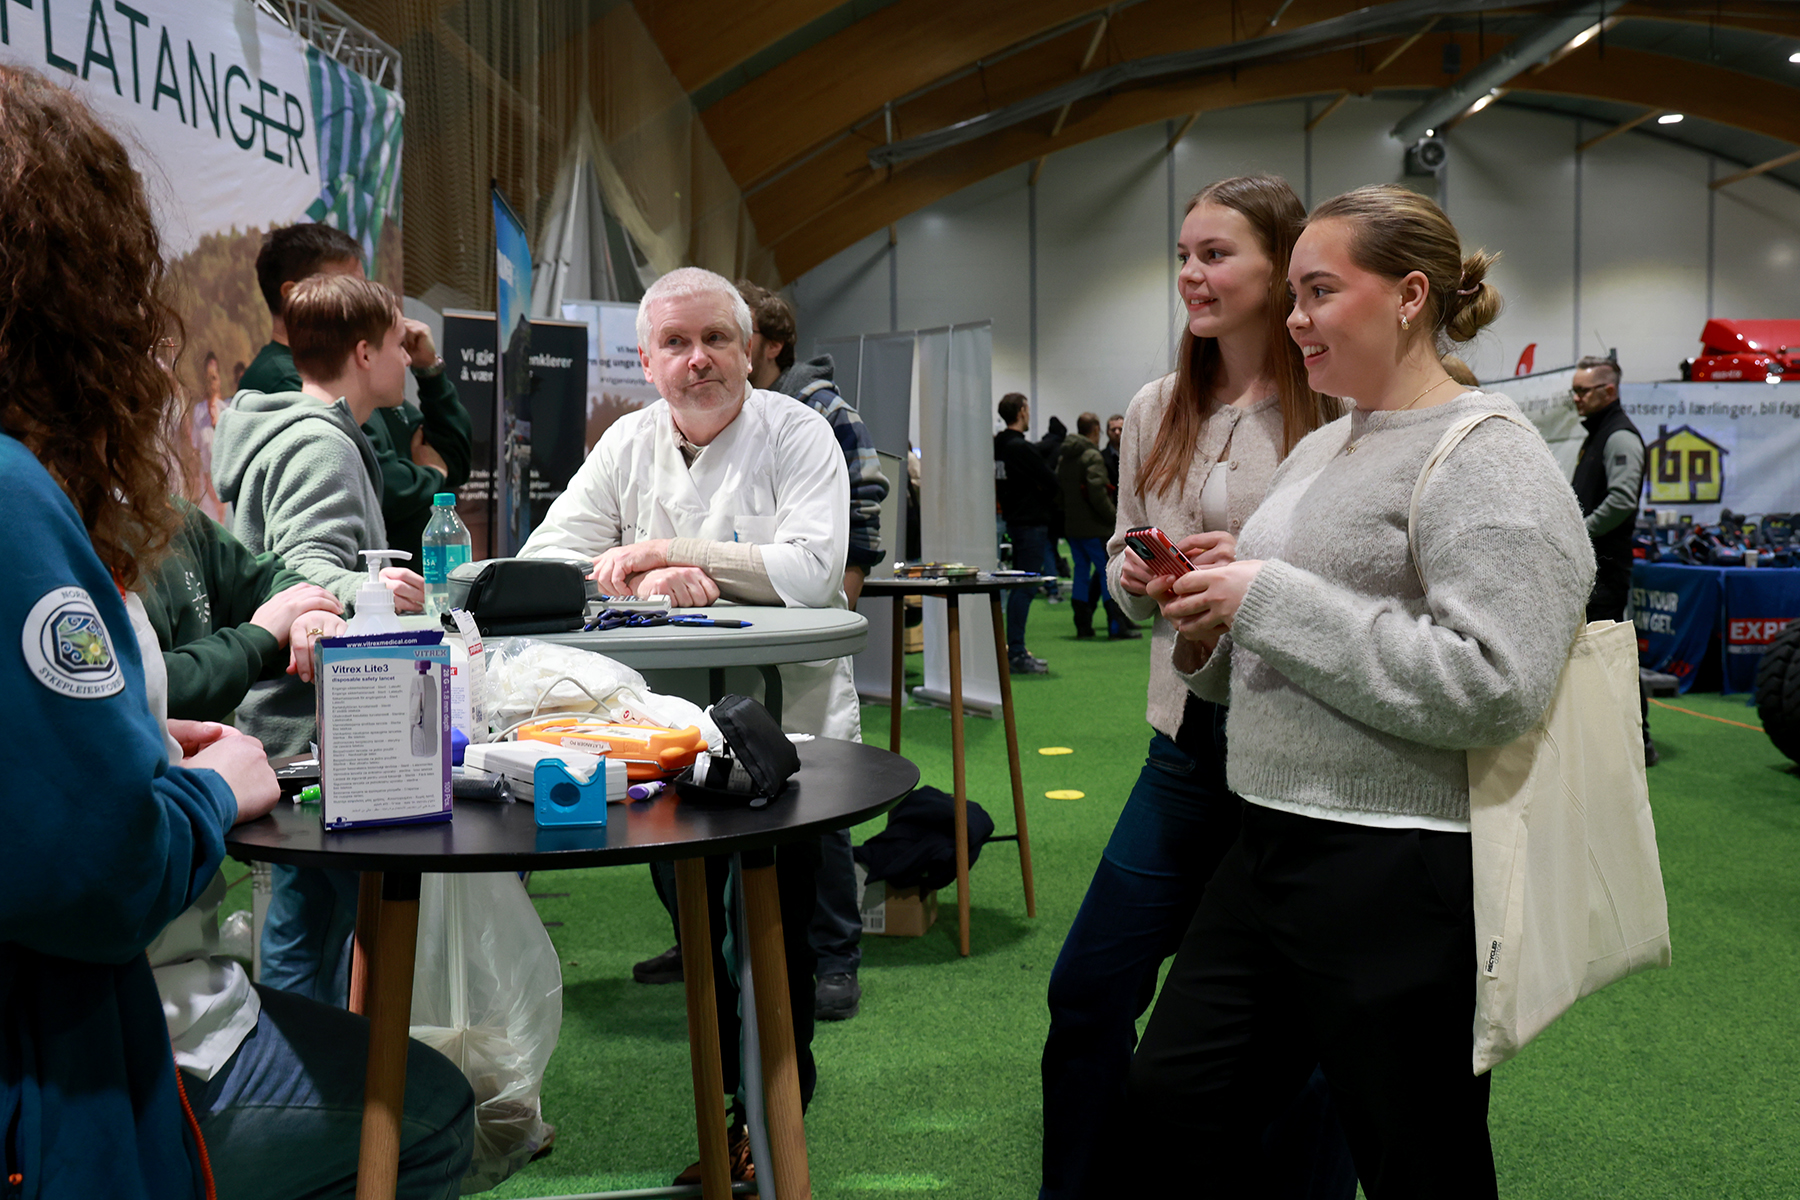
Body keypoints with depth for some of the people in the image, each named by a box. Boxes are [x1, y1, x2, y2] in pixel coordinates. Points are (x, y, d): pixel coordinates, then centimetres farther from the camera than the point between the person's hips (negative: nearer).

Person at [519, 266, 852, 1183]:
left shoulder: (796, 434, -7)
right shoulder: (629, 443, 5)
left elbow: (811, 568, -22)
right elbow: (543, 558, -2)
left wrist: (668, 551, -19)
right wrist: (643, 582, -20)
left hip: (789, 721, -4)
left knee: (776, 919, -4)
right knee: (697, 911, 8)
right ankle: (723, 1089, 28)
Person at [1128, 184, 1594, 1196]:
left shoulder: (1488, 457, -12)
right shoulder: (1321, 447, 14)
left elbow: (1494, 688, -25)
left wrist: (1270, 598, -20)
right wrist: (1212, 633, 1)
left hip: (1403, 878, -8)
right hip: (1272, 843, 9)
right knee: (1169, 1108, 14)